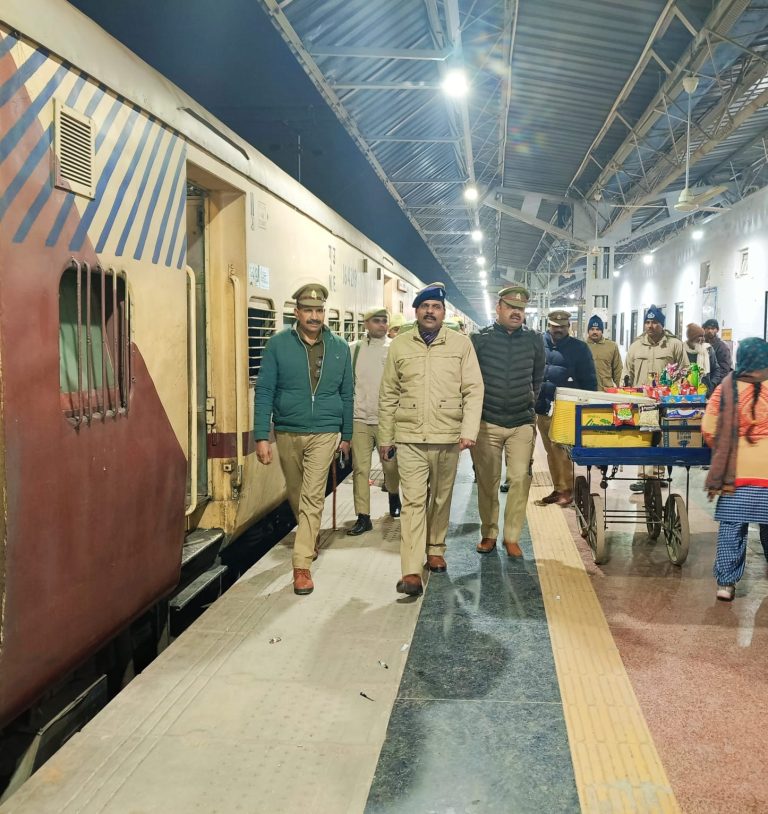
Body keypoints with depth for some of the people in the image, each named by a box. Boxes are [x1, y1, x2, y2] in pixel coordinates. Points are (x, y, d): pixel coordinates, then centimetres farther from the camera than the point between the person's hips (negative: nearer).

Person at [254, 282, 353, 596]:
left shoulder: (339, 348, 1)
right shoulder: (278, 344, -5)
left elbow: (346, 395, 9)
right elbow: (263, 392, -6)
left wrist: (346, 435, 12)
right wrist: (261, 436, -12)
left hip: (324, 434, -1)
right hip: (287, 433, 1)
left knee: (312, 498, -8)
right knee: (296, 495, 17)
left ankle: (302, 565, -3)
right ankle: (310, 540, 43)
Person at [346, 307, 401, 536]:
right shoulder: (354, 349, 4)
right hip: (359, 418, 1)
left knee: (391, 465, 10)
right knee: (360, 469, 1)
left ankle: (394, 497, 40)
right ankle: (363, 517, 8)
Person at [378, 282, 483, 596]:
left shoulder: (461, 343, 1)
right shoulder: (399, 346, 4)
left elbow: (473, 390, -1)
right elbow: (388, 395, 8)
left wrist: (469, 431, -11)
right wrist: (385, 438, 8)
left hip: (448, 438, 1)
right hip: (409, 438, 0)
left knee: (441, 500, 13)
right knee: (413, 502, -6)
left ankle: (435, 550, 34)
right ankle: (411, 572, -8)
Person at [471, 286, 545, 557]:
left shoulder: (534, 341, 4)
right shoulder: (479, 339, -2)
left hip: (522, 423, 1)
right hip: (486, 422, -1)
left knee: (520, 479, -5)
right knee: (487, 481, 6)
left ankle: (512, 537, 7)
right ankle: (488, 533, 20)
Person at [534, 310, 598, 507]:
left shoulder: (579, 348, 0)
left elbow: (589, 380, 1)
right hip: (543, 407, 4)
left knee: (560, 448, -10)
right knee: (551, 451, 10)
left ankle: (567, 489, 1)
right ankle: (558, 489, 20)